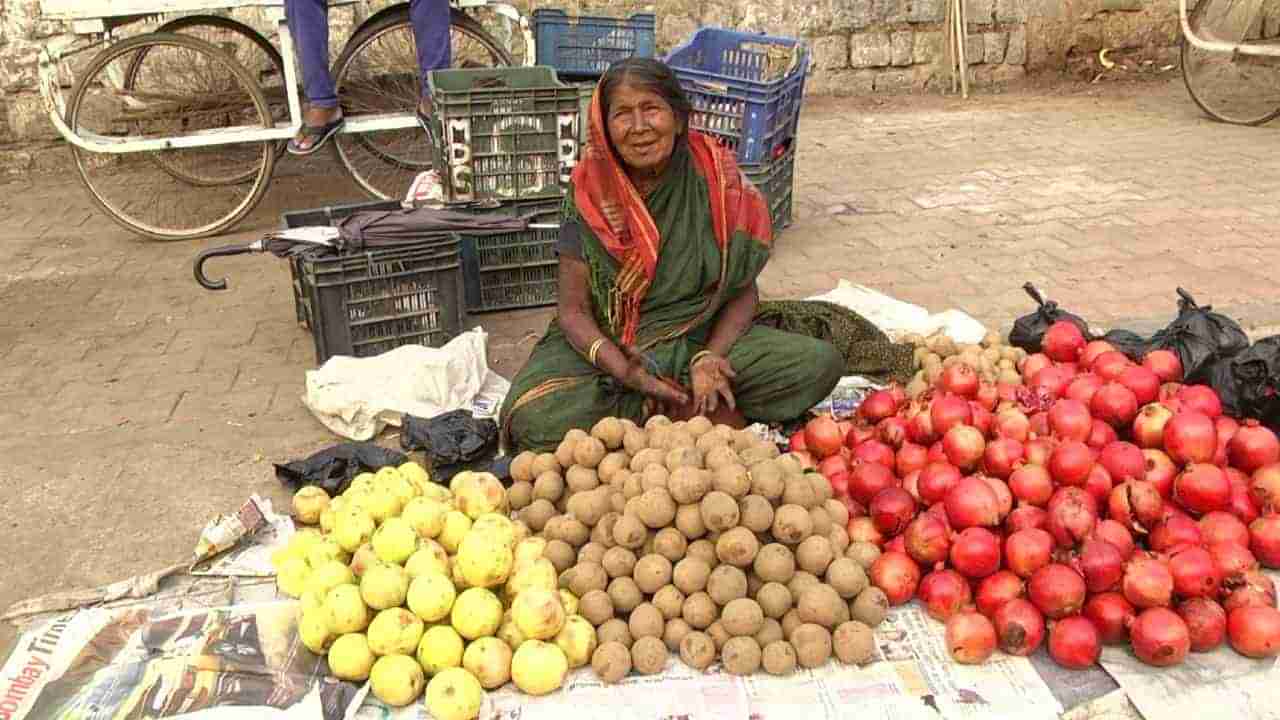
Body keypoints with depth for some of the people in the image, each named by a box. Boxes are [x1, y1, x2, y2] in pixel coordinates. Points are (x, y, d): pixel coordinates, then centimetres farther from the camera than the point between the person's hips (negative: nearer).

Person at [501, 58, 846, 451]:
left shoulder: (716, 179, -7)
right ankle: (707, 412, -16)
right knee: (531, 420, -31)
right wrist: (624, 372, -26)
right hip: (608, 348, 0)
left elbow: (742, 292, -1)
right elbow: (573, 310, -9)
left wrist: (710, 358, -19)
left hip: (702, 341, 1)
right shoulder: (589, 192, -9)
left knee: (822, 362, -19)